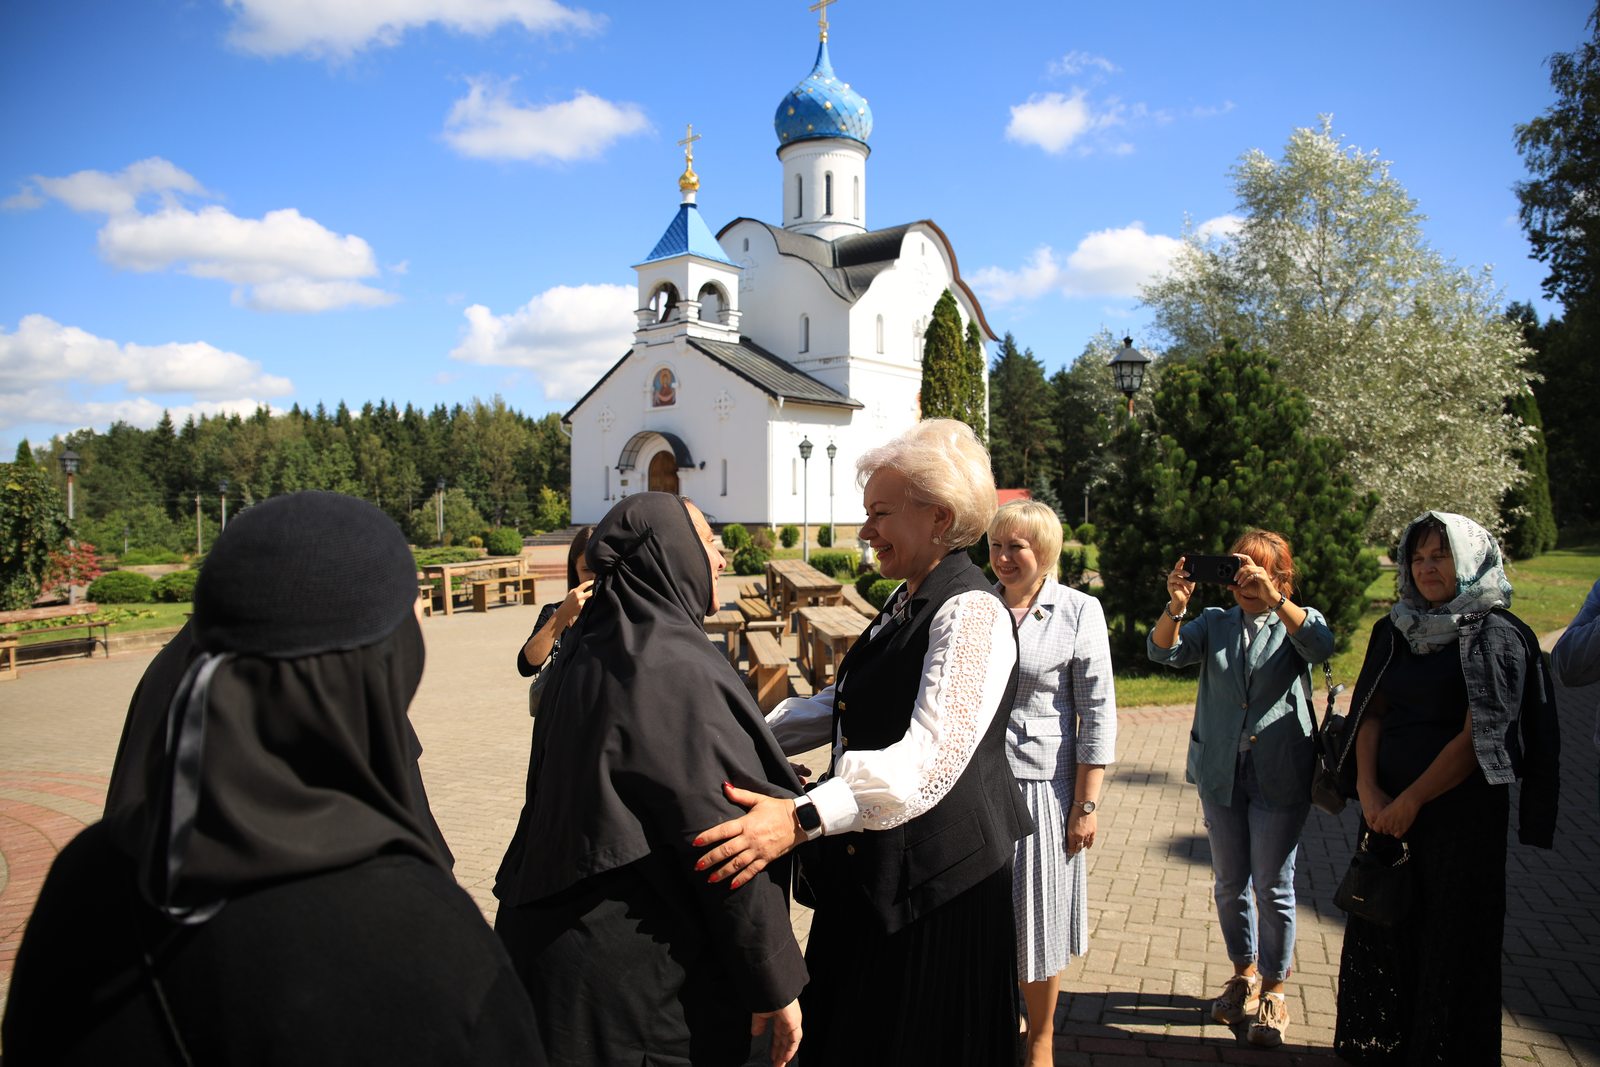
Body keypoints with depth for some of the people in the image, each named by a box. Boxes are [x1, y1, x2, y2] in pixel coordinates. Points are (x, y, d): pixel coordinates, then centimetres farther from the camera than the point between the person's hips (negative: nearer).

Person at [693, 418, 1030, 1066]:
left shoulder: (971, 614, -22)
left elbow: (931, 756, -34)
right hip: (876, 869, 9)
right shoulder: (906, 605, 11)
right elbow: (840, 706, 18)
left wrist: (802, 819, -45)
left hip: (940, 880, -9)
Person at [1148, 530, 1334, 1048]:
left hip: (1280, 774, -3)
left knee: (1273, 885, 4)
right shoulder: (1215, 622, 8)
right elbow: (1165, 651, -8)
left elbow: (1320, 645, -22)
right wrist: (1175, 606, -27)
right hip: (1221, 772, 3)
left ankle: (1273, 990, 21)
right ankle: (1244, 974, 34)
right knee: (1229, 882, 14)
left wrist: (1272, 597, -35)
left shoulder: (1299, 621, 1)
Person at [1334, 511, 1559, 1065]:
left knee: (1452, 935, 6)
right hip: (1387, 807, 5)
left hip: (1461, 810, -5)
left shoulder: (1497, 635, -8)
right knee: (1382, 929, 12)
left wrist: (1411, 800, -14)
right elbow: (1370, 713, 4)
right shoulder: (1394, 632, 8)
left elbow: (1478, 736, -14)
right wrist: (1369, 790, -10)